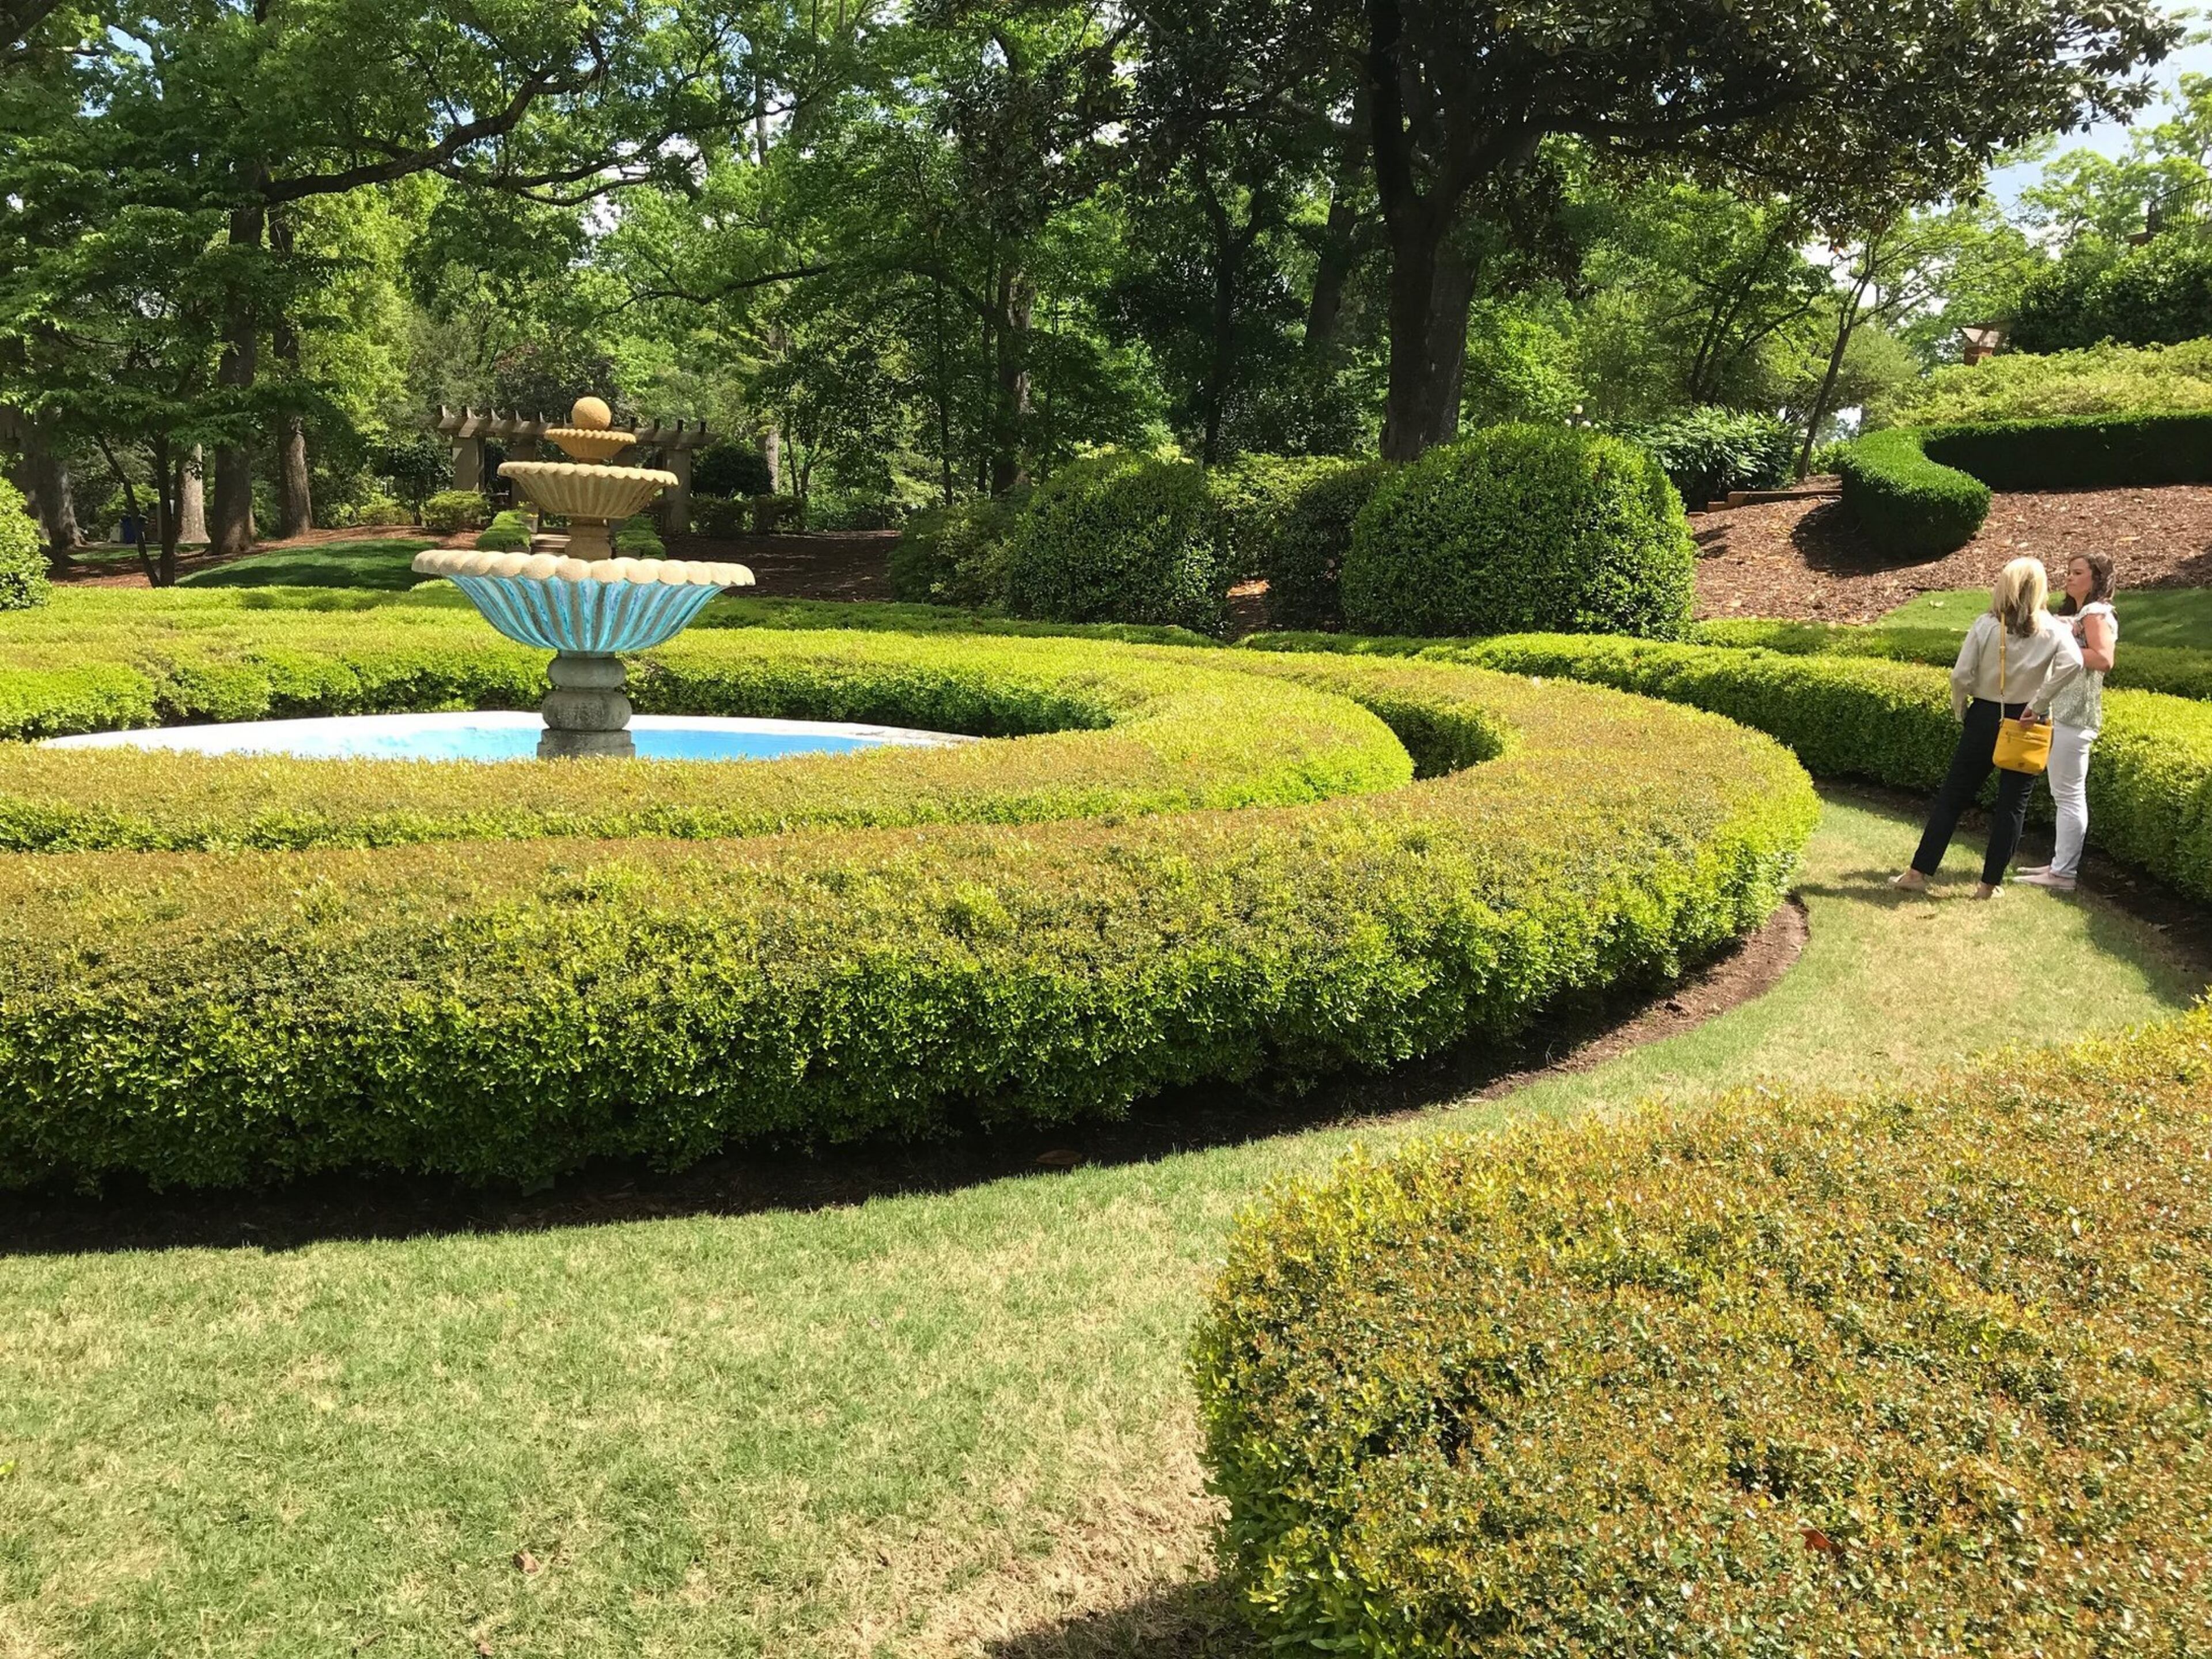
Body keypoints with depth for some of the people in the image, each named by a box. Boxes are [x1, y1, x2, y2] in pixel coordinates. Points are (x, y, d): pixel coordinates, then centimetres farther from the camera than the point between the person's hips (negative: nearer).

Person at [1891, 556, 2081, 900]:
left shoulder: (1986, 625, -6)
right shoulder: (2052, 629, -4)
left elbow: (1962, 675, -10)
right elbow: (2072, 663, -21)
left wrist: (1960, 709, 6)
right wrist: (2040, 701, -12)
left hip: (1985, 719, 0)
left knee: (1953, 796, 7)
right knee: (2013, 804, 8)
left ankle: (1919, 873, 8)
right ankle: (1991, 883, 9)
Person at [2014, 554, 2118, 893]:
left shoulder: (2096, 614, -10)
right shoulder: (2073, 613, 20)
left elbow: (2103, 659, -24)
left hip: (2076, 716, -10)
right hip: (2060, 713, 10)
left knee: (2070, 795, -7)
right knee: (2063, 794, 15)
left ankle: (2064, 873, -4)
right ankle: (2061, 863, 22)